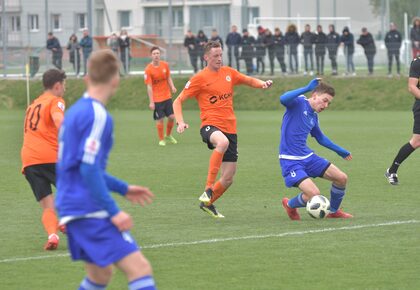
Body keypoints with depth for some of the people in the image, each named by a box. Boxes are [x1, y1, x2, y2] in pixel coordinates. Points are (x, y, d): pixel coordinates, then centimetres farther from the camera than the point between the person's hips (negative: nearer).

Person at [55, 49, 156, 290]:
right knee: (140, 268, -15)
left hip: (72, 207, 10)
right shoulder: (98, 116, -14)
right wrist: (114, 211, -20)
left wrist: (123, 188, 27)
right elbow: (89, 169, -21)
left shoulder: (76, 111, 14)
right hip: (89, 210, -10)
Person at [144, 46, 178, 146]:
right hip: (157, 99, -4)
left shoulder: (165, 65, 0)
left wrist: (172, 87, -6)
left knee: (172, 117, 3)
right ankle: (161, 139, 15)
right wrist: (151, 102, -13)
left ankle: (168, 136, 27)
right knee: (160, 119, -2)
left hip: (167, 96, 4)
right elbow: (149, 86, -12)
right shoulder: (148, 69, -13)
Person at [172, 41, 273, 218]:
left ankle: (208, 203, 33)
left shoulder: (228, 73, 11)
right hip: (210, 125, -6)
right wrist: (180, 122, -17)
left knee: (228, 179, 6)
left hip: (230, 129, 6)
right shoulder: (200, 79, -3)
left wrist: (262, 84, 3)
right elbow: (178, 101, -1)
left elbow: (249, 81, 26)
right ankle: (208, 189, -37)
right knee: (222, 142, -43)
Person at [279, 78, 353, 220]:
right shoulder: (298, 103, -10)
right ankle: (290, 205, 12)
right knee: (314, 194, -22)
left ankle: (334, 211, 28)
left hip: (308, 157, 8)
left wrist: (340, 151, 36)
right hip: (290, 161, -8)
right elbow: (283, 99, -33)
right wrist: (307, 88, -35)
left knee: (342, 178, 2)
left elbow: (320, 138, 29)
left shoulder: (314, 117, 11)